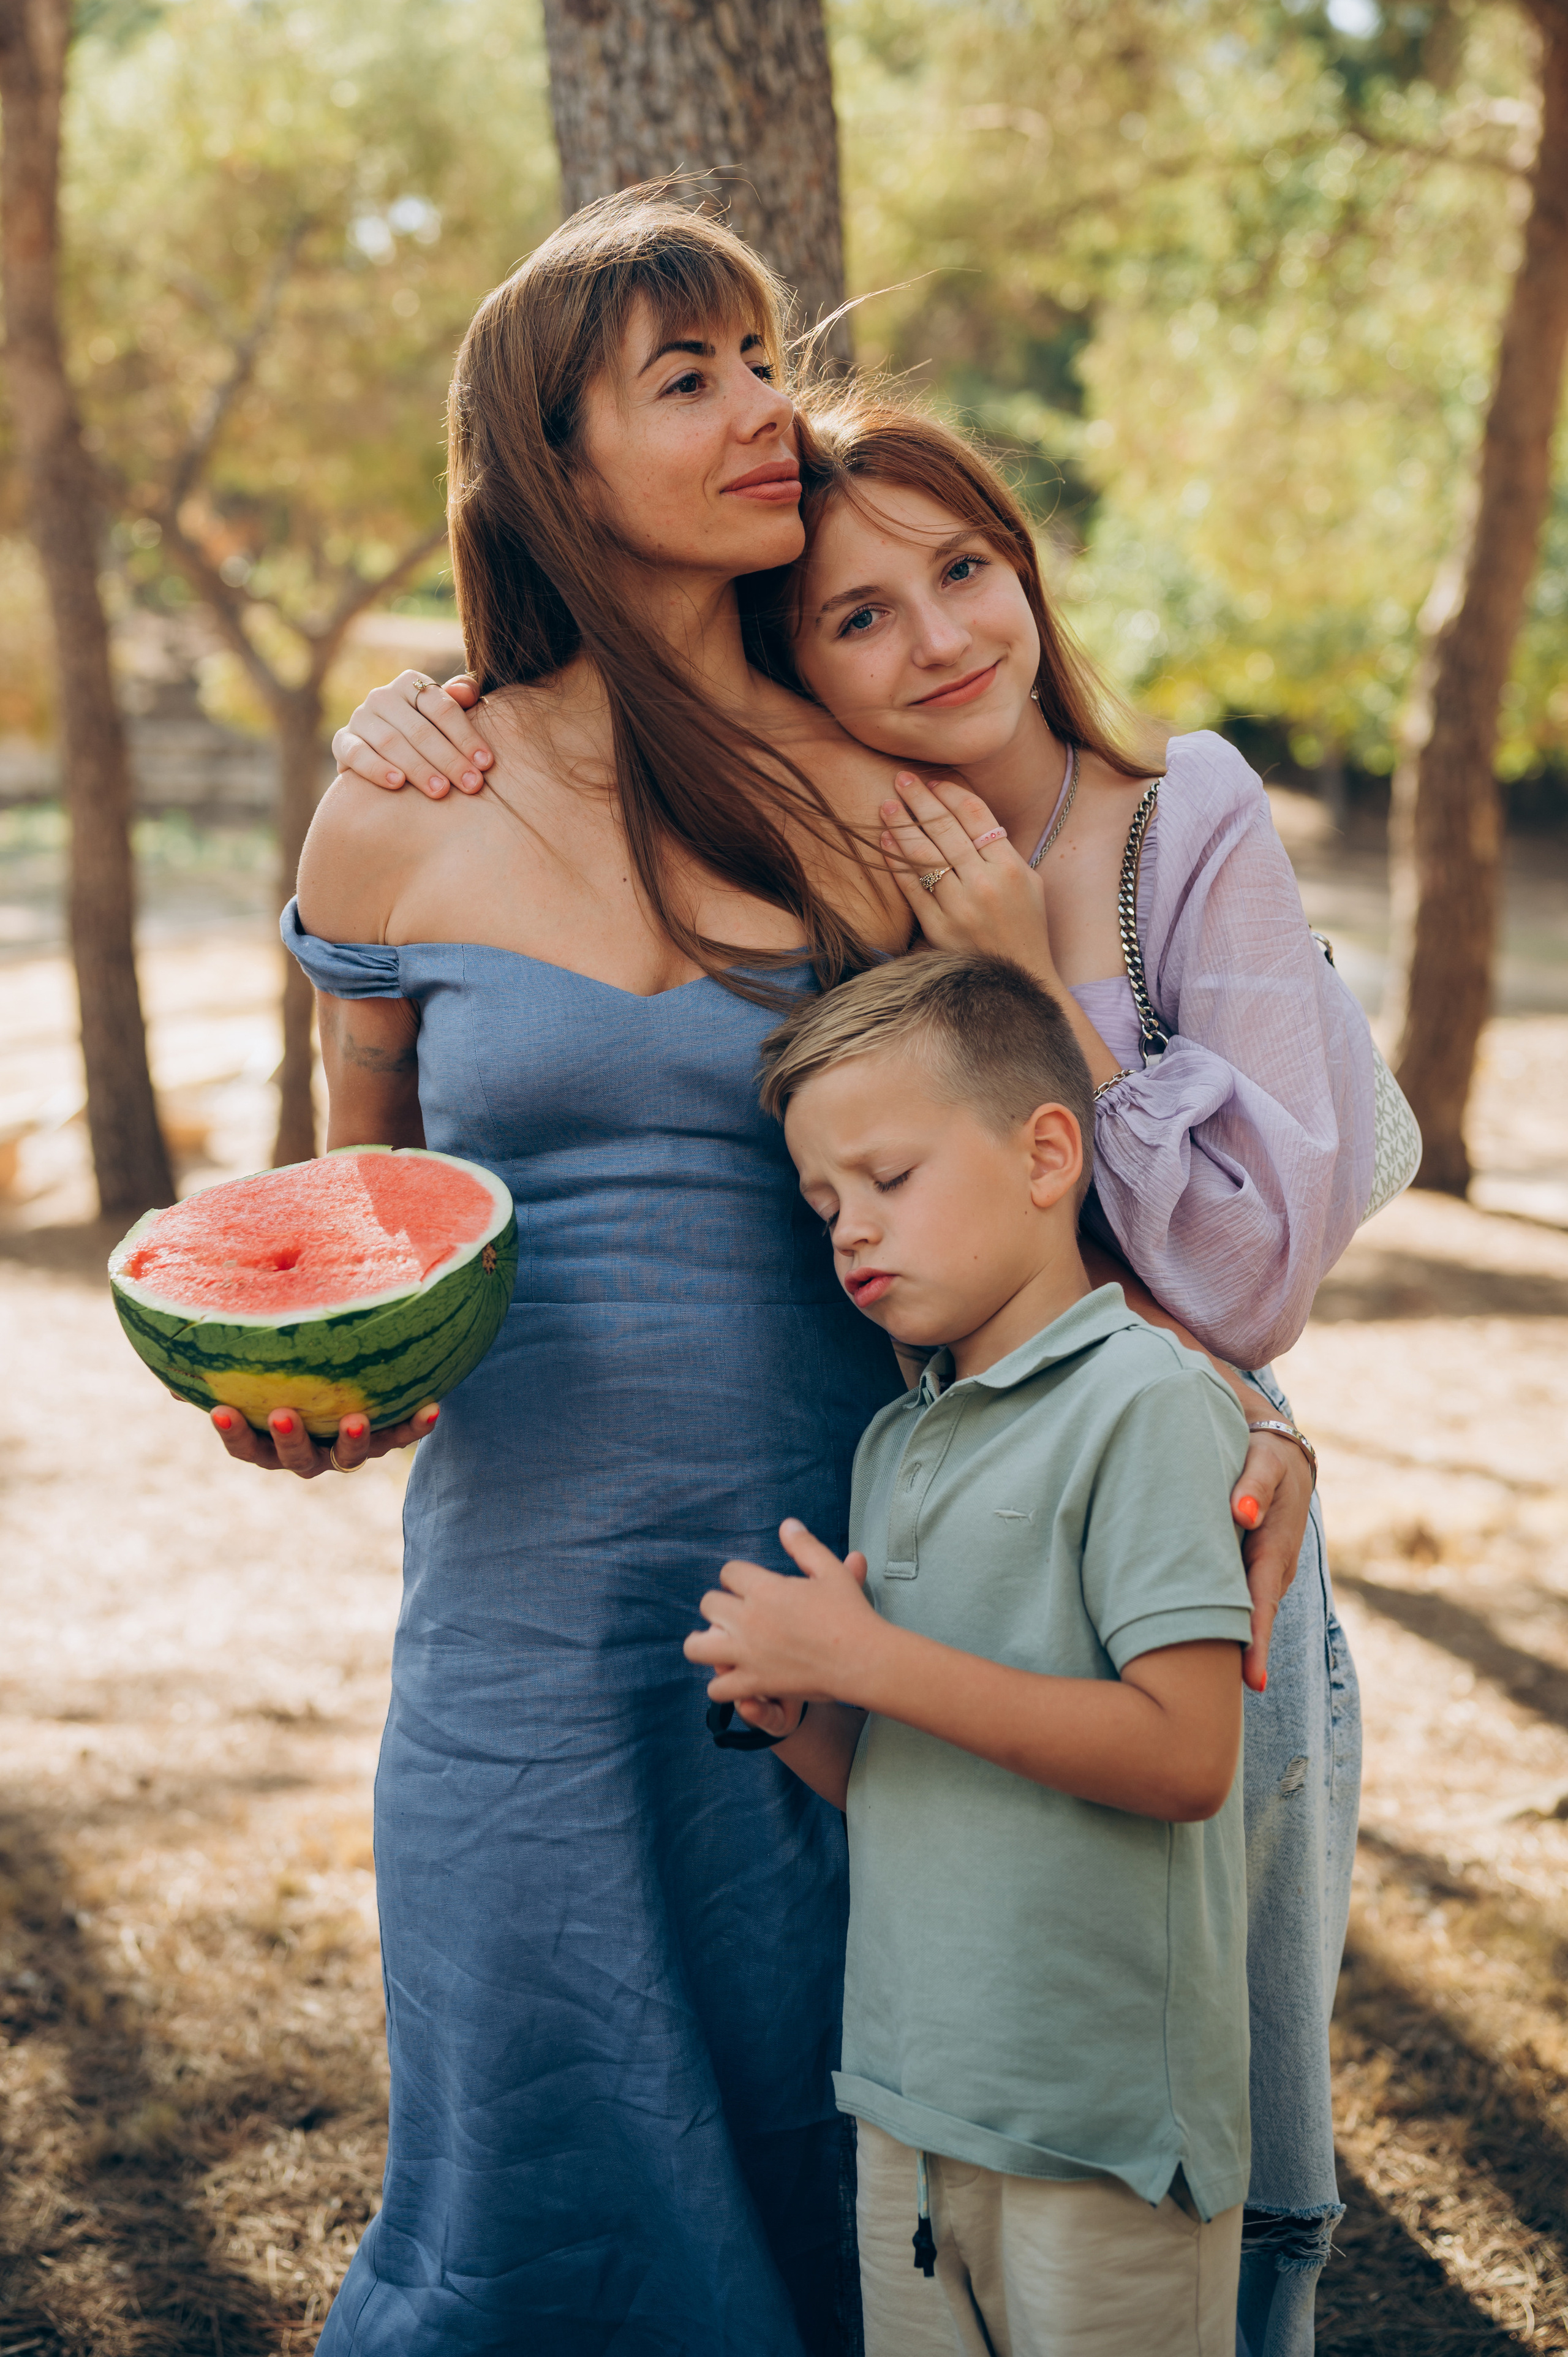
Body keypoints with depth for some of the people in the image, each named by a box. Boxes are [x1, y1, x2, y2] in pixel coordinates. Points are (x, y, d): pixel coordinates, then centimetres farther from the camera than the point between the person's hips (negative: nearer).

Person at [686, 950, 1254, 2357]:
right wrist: (790, 1706, -6)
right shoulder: (895, 1447, 11)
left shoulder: (1144, 1401, -13)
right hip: (913, 2095, 7)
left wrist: (865, 1659, -19)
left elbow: (1185, 1755, -21)